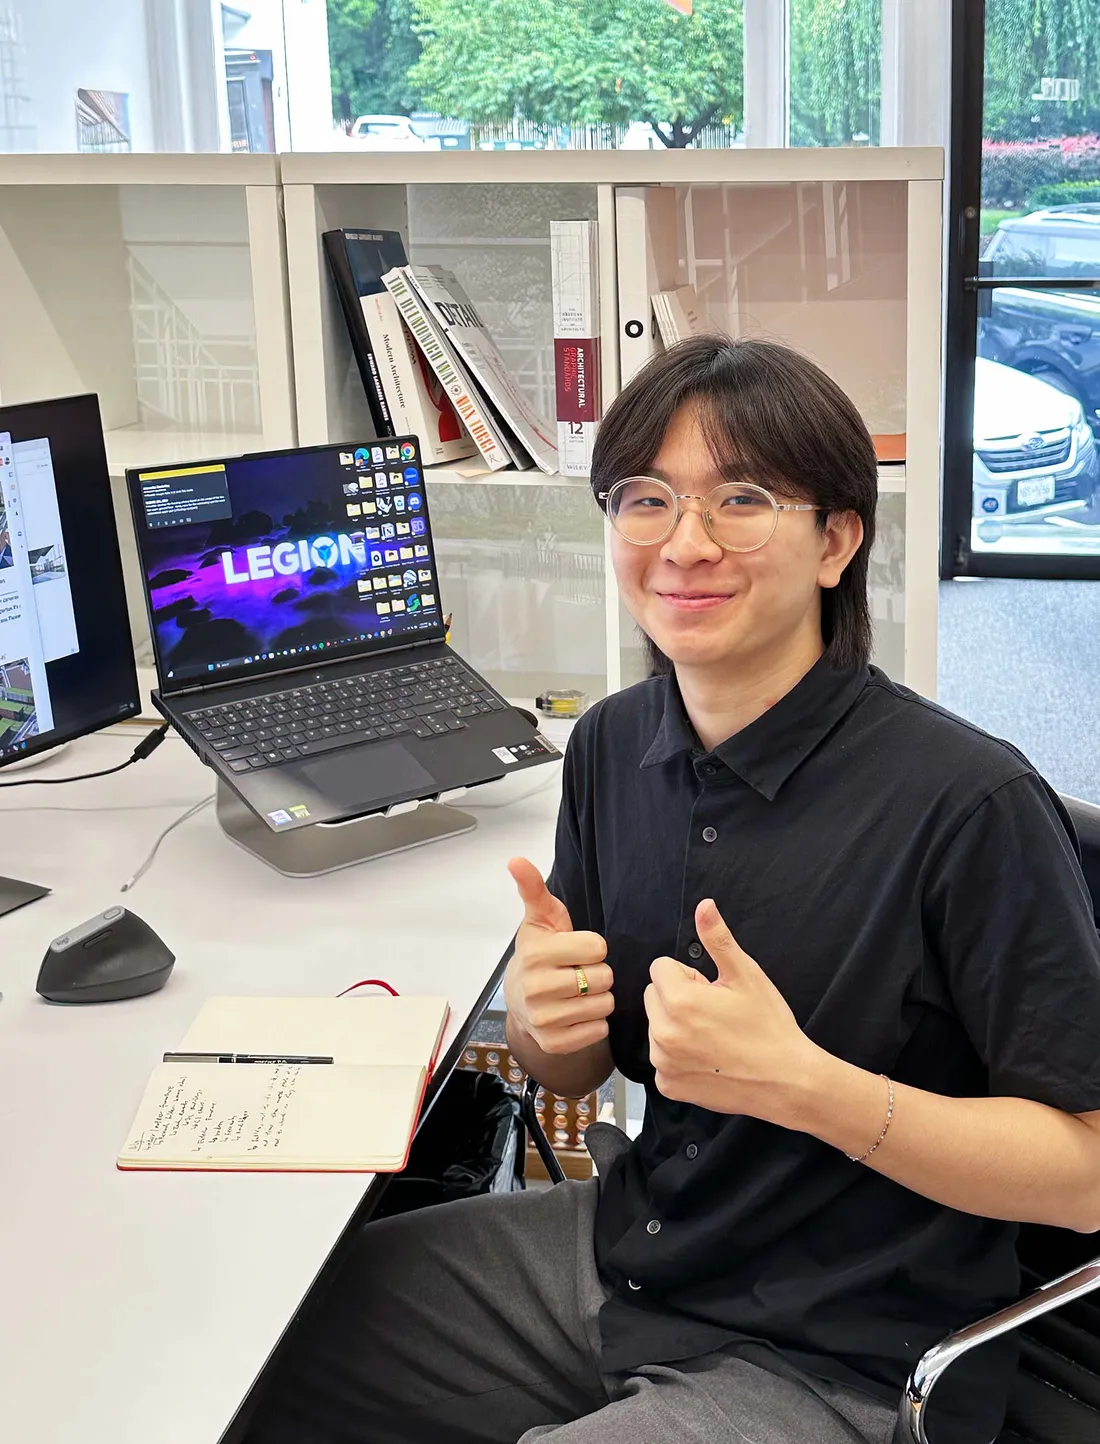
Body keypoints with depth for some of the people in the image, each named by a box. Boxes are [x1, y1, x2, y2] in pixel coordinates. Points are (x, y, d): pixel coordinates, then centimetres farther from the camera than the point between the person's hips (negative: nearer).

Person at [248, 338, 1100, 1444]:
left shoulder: (969, 804, -23)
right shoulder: (614, 743, -2)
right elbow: (575, 1069, 9)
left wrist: (799, 1081, -31)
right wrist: (540, 1021, -15)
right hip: (628, 1248, 6)